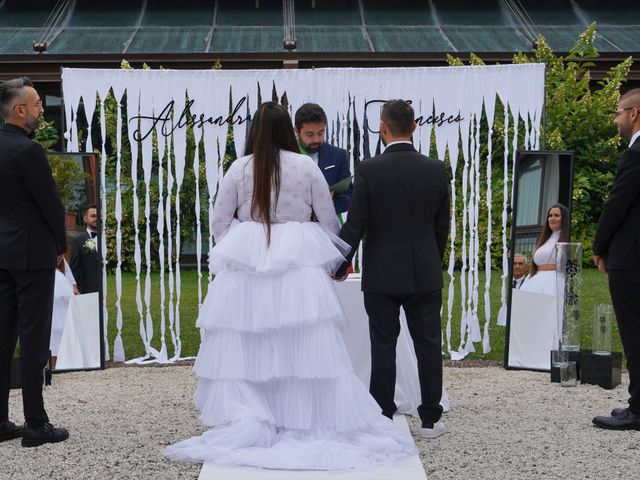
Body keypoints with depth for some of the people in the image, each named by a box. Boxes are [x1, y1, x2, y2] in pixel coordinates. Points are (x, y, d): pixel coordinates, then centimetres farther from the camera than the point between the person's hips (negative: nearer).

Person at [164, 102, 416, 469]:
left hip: (247, 263, 0)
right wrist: (338, 259, 23)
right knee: (306, 346, 2)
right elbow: (329, 221, 7)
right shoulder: (306, 166, 1)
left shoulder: (240, 168, 2)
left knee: (245, 346, 4)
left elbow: (219, 221, 8)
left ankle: (246, 426, -1)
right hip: (299, 263, 0)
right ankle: (325, 423, 7)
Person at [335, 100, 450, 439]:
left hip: (382, 276, -2)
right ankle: (430, 419, 17)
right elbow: (443, 225, 6)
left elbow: (355, 225, -10)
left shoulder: (370, 170, -11)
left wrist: (341, 265, 3)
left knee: (383, 347, 6)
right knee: (428, 344, 10)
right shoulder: (436, 170, -1)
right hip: (425, 274, 3)